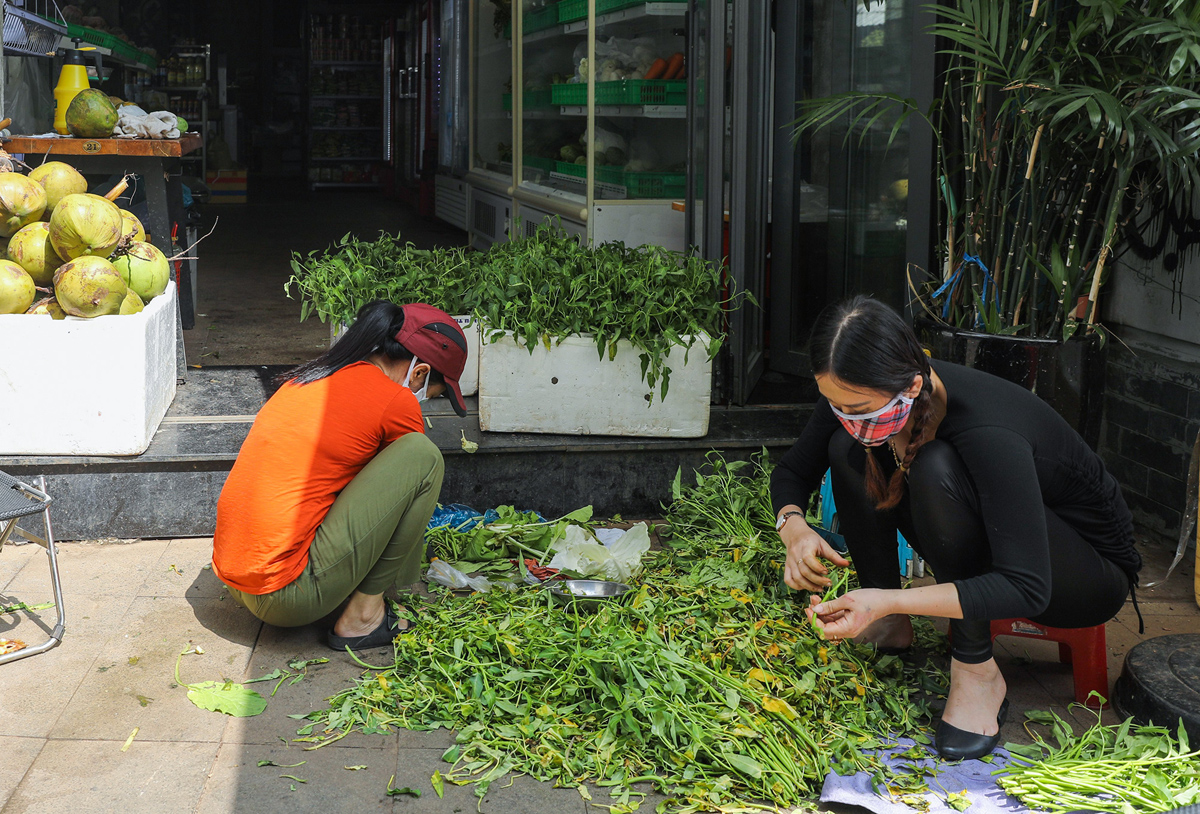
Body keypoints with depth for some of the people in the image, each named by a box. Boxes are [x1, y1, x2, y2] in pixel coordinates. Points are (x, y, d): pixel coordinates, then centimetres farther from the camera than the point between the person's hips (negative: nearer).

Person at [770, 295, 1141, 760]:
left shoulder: (989, 434, -37)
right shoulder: (861, 399, -17)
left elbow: (1027, 589, -39)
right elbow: (793, 470, -1)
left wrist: (888, 599, -46)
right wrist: (793, 526, -24)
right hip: (984, 550, 7)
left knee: (935, 467, -34)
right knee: (848, 453, -12)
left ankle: (976, 672, -23)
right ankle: (891, 630, -1)